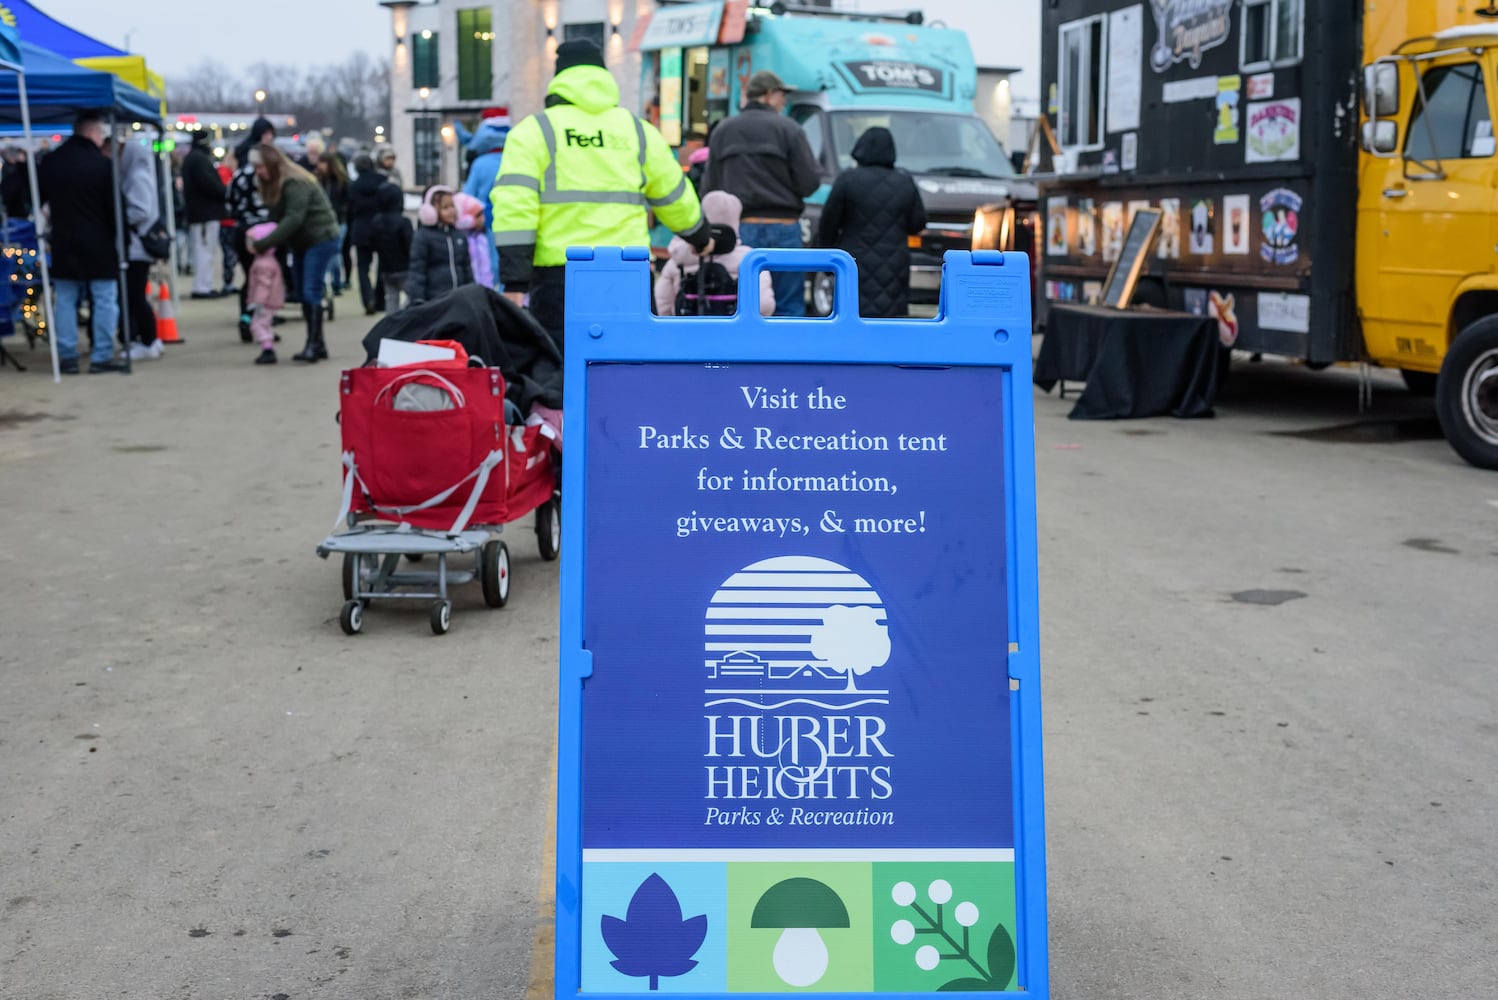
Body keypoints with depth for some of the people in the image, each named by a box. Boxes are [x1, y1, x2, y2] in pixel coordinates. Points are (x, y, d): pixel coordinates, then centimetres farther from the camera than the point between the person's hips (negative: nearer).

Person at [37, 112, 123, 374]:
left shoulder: (49, 162, 4)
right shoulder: (102, 164, -11)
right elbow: (114, 206, -10)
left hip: (63, 244, 4)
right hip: (99, 244, -4)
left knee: (66, 300, 10)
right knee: (105, 299, 3)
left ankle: (67, 356, 10)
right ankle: (102, 356, 1)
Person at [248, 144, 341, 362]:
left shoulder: (294, 183, -19)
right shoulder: (274, 185, 11)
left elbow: (293, 219, -28)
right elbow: (276, 218, 5)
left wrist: (263, 244, -28)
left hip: (320, 239, -10)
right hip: (303, 242, 10)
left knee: (311, 292, -14)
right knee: (304, 294, 8)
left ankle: (314, 344, -11)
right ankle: (317, 345, 13)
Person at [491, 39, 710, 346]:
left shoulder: (534, 131, 4)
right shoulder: (639, 131, 15)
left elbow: (514, 209, -6)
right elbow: (675, 197, 25)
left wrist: (514, 283, -9)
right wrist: (701, 237, 45)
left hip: (559, 277, -3)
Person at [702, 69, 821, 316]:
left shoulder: (722, 130, 8)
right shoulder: (788, 129, -4)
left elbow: (710, 184, 6)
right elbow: (809, 183, -7)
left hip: (738, 228, 4)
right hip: (781, 229, -4)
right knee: (789, 307, 1)